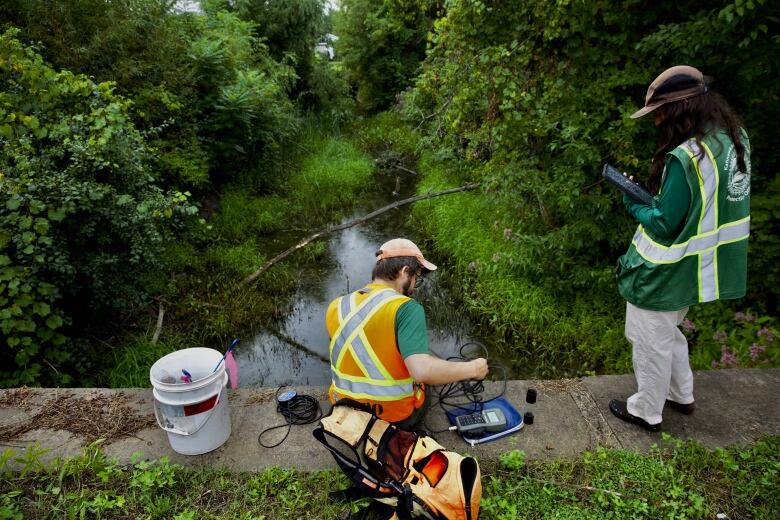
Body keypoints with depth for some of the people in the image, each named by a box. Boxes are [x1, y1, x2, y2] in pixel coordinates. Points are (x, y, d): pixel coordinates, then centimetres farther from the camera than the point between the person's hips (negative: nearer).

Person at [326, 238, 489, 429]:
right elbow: (422, 371, -33)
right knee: (423, 381, 27)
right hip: (397, 418, -4)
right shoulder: (406, 308, -23)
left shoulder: (335, 307, -5)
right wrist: (472, 369, -18)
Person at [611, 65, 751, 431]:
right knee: (668, 334, 28)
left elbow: (665, 225, -23)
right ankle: (682, 396, 45)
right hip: (696, 268, 9)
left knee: (652, 343, 10)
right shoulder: (734, 138, 2)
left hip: (665, 273, -9)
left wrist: (635, 205, -6)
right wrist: (649, 196, 4)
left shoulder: (687, 156, -28)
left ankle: (646, 411, 29)